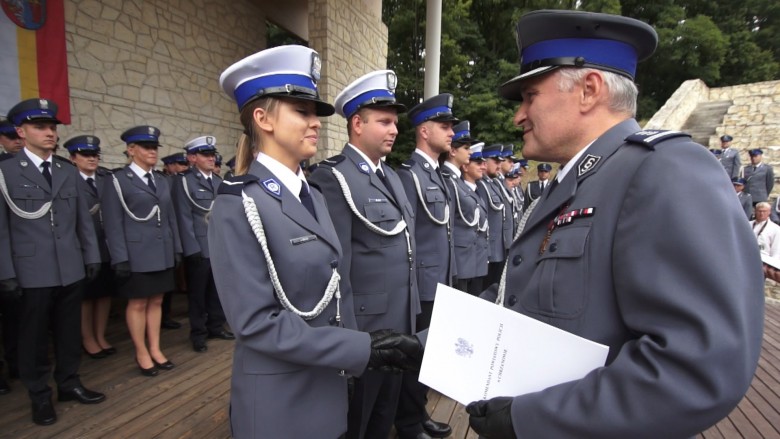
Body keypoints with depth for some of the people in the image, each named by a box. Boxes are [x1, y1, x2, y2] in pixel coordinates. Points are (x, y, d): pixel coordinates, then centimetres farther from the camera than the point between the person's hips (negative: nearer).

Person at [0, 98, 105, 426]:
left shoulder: (69, 172, 11)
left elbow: (83, 218, 11)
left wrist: (91, 256, 8)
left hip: (71, 268, 4)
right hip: (32, 270, -3)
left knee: (69, 331, 14)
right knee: (34, 336, 9)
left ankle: (69, 383, 30)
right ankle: (40, 395, 24)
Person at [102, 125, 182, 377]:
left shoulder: (162, 181, 13)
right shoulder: (119, 180, -3)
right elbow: (113, 223, -8)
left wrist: (177, 248, 10)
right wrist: (120, 258, -13)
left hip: (162, 253, 5)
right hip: (136, 254, -5)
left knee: (156, 302, 11)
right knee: (138, 303, 5)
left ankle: (155, 349, 22)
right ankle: (141, 354, 18)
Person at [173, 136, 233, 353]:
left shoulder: (218, 181, 13)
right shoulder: (183, 181, -4)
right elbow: (184, 218, -10)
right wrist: (192, 249, -14)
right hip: (199, 248, -5)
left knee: (217, 290, 13)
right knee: (197, 293, 8)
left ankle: (216, 327, 28)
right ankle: (198, 333, 21)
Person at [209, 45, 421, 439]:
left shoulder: (313, 197, 6)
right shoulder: (238, 206, -19)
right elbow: (257, 322, -22)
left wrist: (356, 350, 0)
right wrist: (361, 350, -22)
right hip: (279, 401, -7)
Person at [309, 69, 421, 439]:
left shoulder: (390, 175, 11)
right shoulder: (334, 178, -17)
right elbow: (337, 262, -19)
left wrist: (412, 308, 13)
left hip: (401, 320, 8)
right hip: (365, 322, -8)